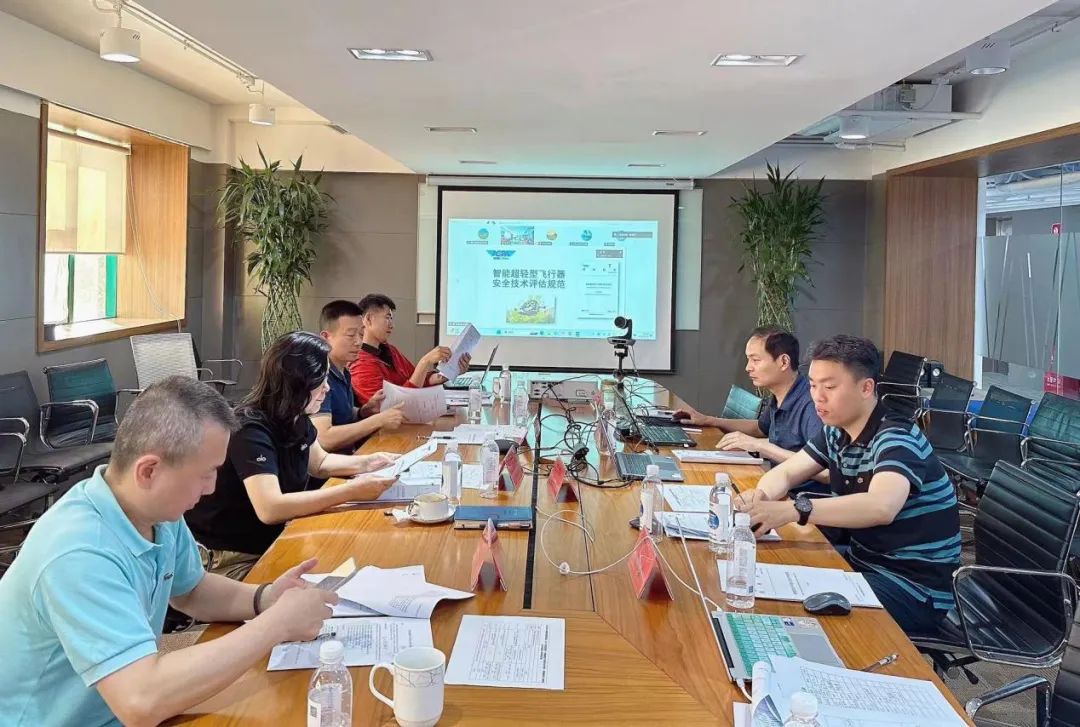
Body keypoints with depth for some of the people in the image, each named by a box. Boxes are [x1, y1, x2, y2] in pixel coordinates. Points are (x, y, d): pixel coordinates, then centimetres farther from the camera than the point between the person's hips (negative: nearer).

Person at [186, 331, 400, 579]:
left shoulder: (296, 419, 0)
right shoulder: (251, 430, -25)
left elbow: (319, 462, 20)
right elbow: (270, 509, -37)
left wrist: (368, 462, 1)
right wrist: (352, 491, -36)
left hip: (271, 542, 8)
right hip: (230, 558, -8)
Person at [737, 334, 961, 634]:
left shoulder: (897, 438, -22)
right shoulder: (836, 433, 4)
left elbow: (880, 507, -41)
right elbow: (785, 472, 8)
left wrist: (792, 510, -50)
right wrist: (760, 496, -18)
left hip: (915, 587, -8)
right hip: (863, 563, 8)